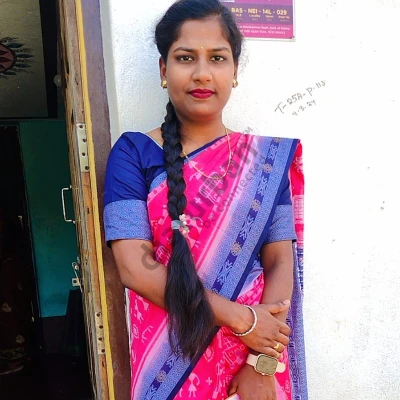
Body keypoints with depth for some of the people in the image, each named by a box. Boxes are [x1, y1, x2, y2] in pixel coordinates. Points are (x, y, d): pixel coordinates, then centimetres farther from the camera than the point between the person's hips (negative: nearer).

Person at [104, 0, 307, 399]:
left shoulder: (267, 156, -2)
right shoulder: (132, 153, -8)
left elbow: (280, 262, -4)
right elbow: (134, 267, -15)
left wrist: (263, 365, -14)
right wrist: (240, 318, -17)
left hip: (256, 360, 2)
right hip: (167, 360, -1)